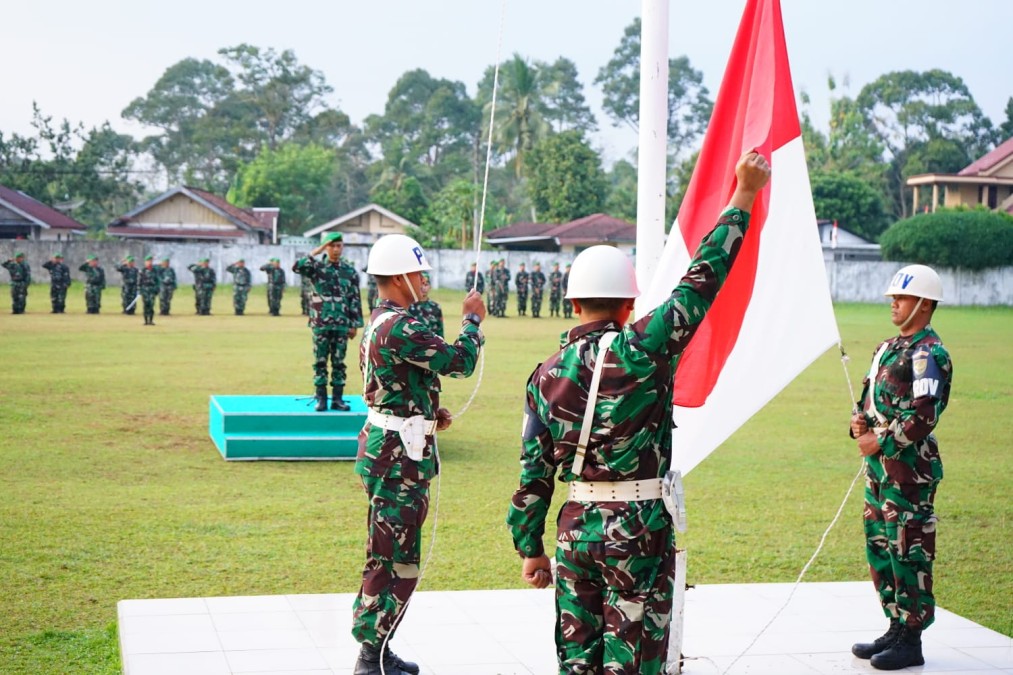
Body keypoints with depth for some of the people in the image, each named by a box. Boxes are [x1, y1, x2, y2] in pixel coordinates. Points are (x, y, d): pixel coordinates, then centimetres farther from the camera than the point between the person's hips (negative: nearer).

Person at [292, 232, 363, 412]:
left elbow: (355, 299, 6)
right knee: (320, 361, 4)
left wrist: (355, 324, 2)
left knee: (339, 362, 5)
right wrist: (315, 252, -16)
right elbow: (297, 267, -18)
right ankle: (321, 398, 10)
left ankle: (338, 398, 11)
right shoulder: (317, 266, 2)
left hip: (342, 324, 1)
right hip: (321, 323, -1)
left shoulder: (350, 270, 5)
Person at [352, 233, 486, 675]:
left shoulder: (377, 324, 15)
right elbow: (459, 361, -18)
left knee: (388, 556, 17)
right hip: (398, 454, -11)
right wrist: (473, 320, -1)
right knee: (394, 560, -5)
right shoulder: (400, 327, -20)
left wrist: (427, 414, 11)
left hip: (385, 445, 11)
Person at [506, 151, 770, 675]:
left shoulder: (547, 374, 2)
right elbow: (701, 281, -9)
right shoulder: (642, 349, -13)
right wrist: (743, 197, -1)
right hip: (639, 529, -5)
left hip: (576, 528, 5)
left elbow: (534, 472, 4)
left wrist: (529, 547, 14)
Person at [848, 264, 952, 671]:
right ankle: (896, 627, 25)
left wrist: (882, 442, -16)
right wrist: (860, 422, 4)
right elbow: (869, 394, 24)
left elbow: (923, 416, -20)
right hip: (879, 465, 10)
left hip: (909, 468, -10)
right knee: (879, 546, 14)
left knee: (908, 550, -4)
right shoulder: (888, 348, 16)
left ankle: (911, 641, 4)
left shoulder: (928, 354, -13)